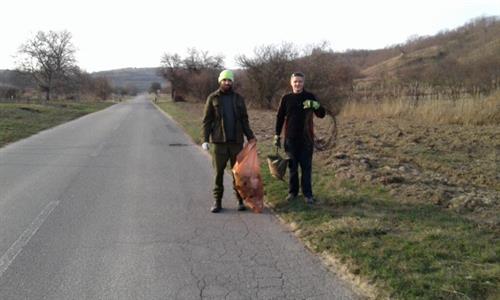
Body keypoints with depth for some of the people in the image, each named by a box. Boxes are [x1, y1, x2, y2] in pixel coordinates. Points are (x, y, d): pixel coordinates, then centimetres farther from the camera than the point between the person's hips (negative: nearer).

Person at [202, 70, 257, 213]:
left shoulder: (238, 98, 9)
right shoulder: (212, 98, 3)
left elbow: (244, 119, 11)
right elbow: (207, 120, 1)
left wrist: (250, 136, 0)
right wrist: (205, 139, -7)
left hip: (236, 140, 2)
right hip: (219, 141, -2)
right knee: (219, 172, 2)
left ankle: (240, 200, 16)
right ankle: (217, 201, 11)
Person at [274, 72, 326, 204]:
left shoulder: (310, 97, 1)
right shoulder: (286, 98, 4)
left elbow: (322, 114, -2)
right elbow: (280, 117, 8)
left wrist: (316, 105, -23)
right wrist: (277, 136, 5)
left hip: (306, 139, -1)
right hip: (291, 139, 1)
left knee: (306, 167, 3)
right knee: (292, 166, 8)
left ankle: (307, 194, 10)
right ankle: (292, 191, 20)